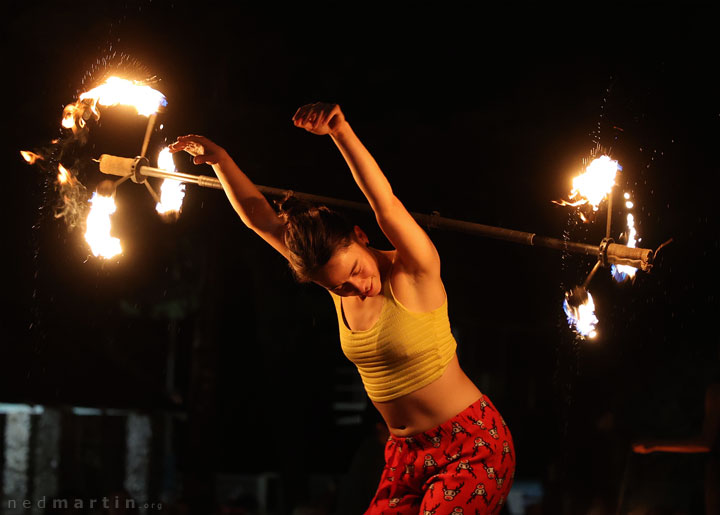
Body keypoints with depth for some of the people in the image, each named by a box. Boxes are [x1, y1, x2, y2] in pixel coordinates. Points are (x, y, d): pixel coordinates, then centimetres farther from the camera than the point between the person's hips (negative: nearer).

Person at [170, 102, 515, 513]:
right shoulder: (338, 278, 0)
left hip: (473, 444, -6)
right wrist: (220, 158, -2)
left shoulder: (415, 273, -15)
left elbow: (387, 207, -34)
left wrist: (341, 131, -44)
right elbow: (259, 217, 4)